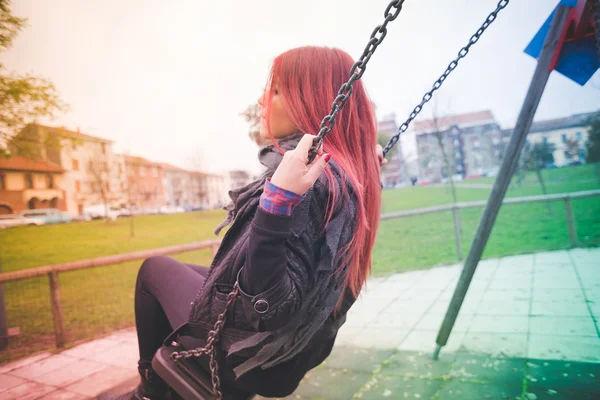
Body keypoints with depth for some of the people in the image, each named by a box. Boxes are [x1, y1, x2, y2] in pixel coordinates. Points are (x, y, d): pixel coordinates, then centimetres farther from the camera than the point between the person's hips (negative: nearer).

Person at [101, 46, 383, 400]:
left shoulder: (311, 182, -31)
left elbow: (266, 306, -35)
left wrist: (278, 198, -43)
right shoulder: (350, 175, -4)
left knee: (156, 269, 13)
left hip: (253, 359, -8)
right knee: (193, 273, 29)